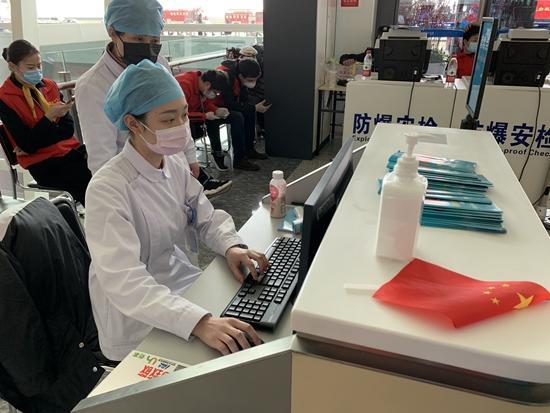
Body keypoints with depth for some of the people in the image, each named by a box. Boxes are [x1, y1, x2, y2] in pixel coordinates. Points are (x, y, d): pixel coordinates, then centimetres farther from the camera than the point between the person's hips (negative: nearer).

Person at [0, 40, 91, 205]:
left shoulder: (50, 85, 11)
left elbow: (68, 128, 6)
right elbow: (27, 145, -8)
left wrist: (34, 144, -8)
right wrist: (49, 116, -19)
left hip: (70, 150, 5)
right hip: (44, 164, -4)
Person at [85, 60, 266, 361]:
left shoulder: (174, 165, -1)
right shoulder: (107, 189, -23)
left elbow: (208, 218, 4)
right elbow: (123, 281, -32)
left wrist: (232, 247, -19)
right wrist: (199, 322, -44)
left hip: (184, 285, 7)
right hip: (140, 327, -6)